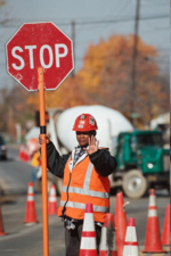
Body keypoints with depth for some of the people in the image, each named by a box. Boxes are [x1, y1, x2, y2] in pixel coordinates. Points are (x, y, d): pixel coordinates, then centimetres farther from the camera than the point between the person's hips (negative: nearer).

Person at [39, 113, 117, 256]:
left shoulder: (100, 155, -7)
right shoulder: (73, 155, 19)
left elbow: (108, 166, -29)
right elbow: (58, 166, 36)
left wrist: (96, 154, -48)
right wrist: (48, 148, 30)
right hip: (71, 216, 9)